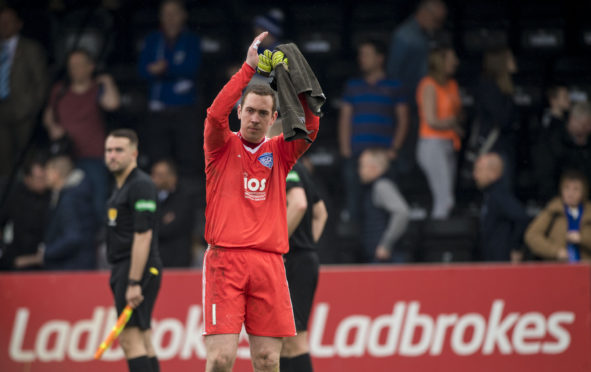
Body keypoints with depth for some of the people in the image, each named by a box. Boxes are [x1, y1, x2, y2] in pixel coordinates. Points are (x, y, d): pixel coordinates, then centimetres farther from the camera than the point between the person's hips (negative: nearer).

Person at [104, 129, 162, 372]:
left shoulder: (141, 185, -12)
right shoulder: (121, 186, 18)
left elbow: (143, 235, -19)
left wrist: (134, 283, -23)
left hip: (138, 269, -10)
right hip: (123, 269, 10)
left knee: (130, 338, -14)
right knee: (143, 342, 8)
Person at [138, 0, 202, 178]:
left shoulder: (191, 40, 7)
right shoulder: (153, 40, 13)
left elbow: (191, 66, -8)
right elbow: (143, 70, 1)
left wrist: (165, 68, -21)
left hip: (184, 110, -2)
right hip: (158, 110, 2)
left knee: (189, 163, -10)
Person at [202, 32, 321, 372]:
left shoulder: (279, 152, 14)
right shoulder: (223, 147, 8)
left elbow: (310, 127, -1)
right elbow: (216, 114, -10)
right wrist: (249, 67, -13)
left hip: (269, 262, 2)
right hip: (225, 258, -2)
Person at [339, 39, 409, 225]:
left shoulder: (393, 87, 8)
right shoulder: (353, 86, 17)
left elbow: (403, 120, 7)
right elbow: (345, 118, 14)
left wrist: (394, 149, -4)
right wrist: (345, 149, 3)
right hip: (356, 153, 3)